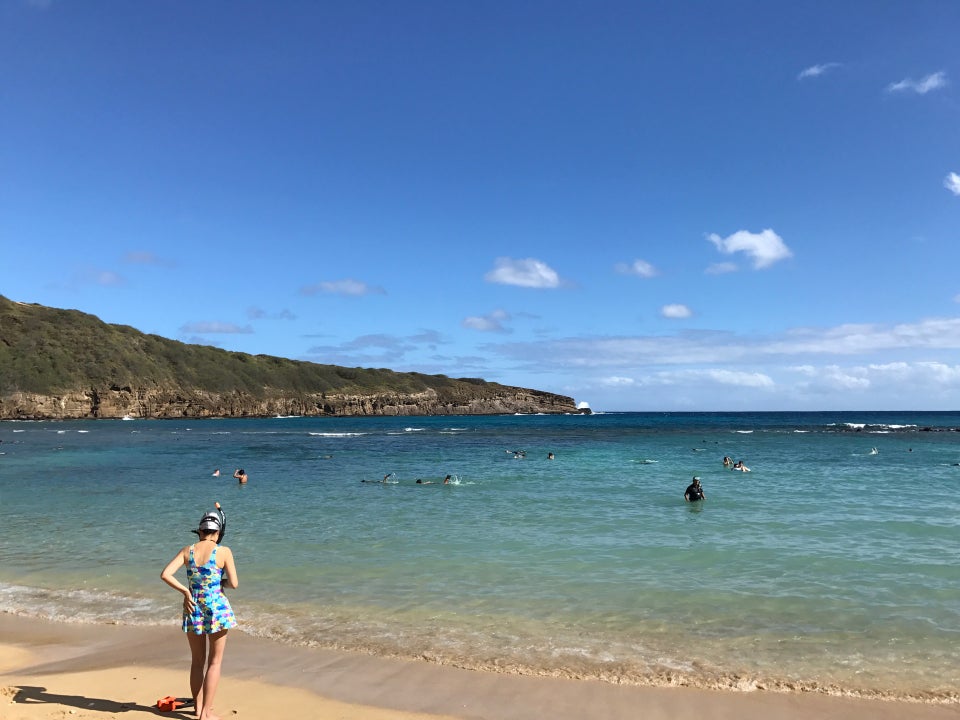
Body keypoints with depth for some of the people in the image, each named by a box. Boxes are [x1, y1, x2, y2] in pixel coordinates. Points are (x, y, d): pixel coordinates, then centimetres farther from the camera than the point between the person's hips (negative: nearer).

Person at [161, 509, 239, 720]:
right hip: (216, 608, -4)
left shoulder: (188, 551, 0)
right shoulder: (223, 551, -10)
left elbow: (165, 574, -7)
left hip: (193, 609, 4)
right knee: (215, 662, 9)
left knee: (197, 661, 20)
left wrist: (185, 591, 0)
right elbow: (234, 583, -11)